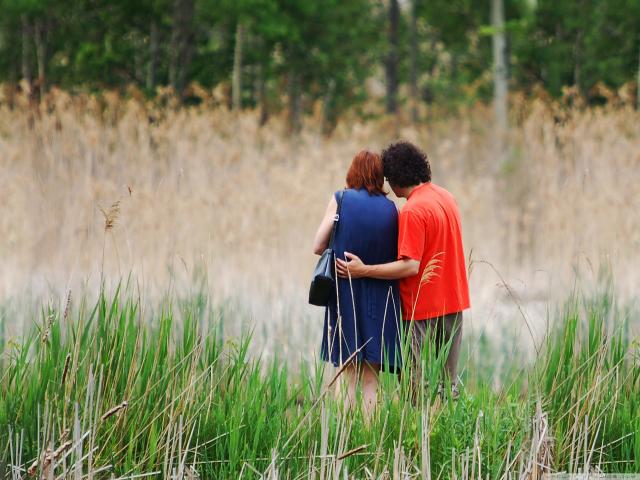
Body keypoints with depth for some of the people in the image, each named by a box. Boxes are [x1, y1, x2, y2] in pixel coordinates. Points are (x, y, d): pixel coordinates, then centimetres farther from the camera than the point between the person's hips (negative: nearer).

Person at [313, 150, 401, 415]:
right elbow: (396, 256, 4)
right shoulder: (390, 208, 3)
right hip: (380, 300, 2)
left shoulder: (341, 199, -3)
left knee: (349, 376, 3)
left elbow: (318, 246, -4)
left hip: (346, 293, -2)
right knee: (370, 378, 6)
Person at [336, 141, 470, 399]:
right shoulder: (446, 196, 7)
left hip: (421, 306, -8)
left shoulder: (412, 211, -19)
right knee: (449, 379, 13)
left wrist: (364, 270, -21)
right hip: (454, 299, 8)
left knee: (412, 378, -1)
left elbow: (410, 266, -23)